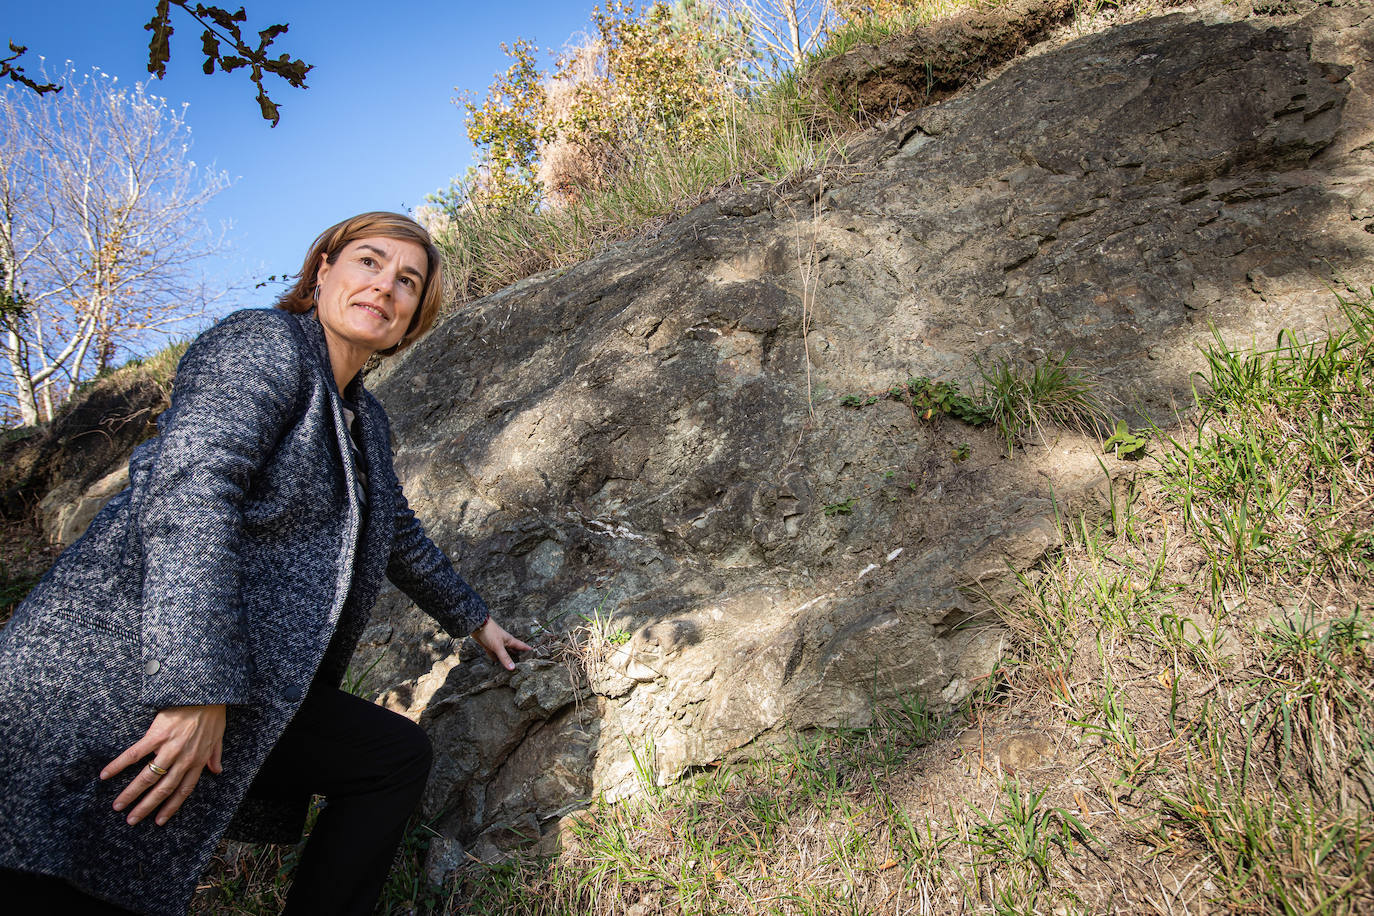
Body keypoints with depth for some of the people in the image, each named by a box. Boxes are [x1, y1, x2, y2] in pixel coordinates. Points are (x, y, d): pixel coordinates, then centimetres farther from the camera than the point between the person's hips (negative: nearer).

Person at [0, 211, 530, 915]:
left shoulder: (364, 417, 18)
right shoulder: (261, 344, -8)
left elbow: (397, 534, 33)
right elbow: (186, 494, -23)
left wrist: (473, 619, 42)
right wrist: (199, 691, -30)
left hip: (250, 692, 9)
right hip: (119, 676, -9)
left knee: (398, 757, 10)